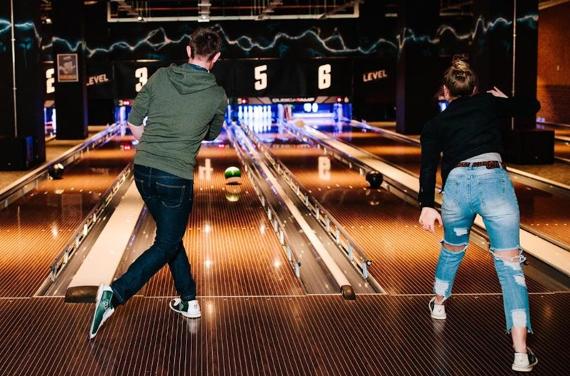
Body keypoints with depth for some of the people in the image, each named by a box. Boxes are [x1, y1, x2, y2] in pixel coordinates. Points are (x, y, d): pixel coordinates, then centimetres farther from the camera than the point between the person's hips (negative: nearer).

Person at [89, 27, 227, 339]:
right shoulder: (217, 96, -4)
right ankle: (115, 294, -12)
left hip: (143, 171, 4)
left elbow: (134, 123, 4)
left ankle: (189, 300, 27)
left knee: (170, 235, 20)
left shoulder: (160, 77, 0)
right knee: (166, 244, 6)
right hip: (176, 178, -4)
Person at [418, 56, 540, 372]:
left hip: (457, 185, 2)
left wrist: (426, 206, -4)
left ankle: (438, 304, 53)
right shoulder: (489, 102, 19)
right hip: (494, 180, -1)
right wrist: (503, 99, 50)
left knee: (452, 249, 31)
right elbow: (532, 106, 32)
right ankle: (521, 353, -7)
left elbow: (429, 165, 3)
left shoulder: (436, 124, 18)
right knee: (509, 264, 0)